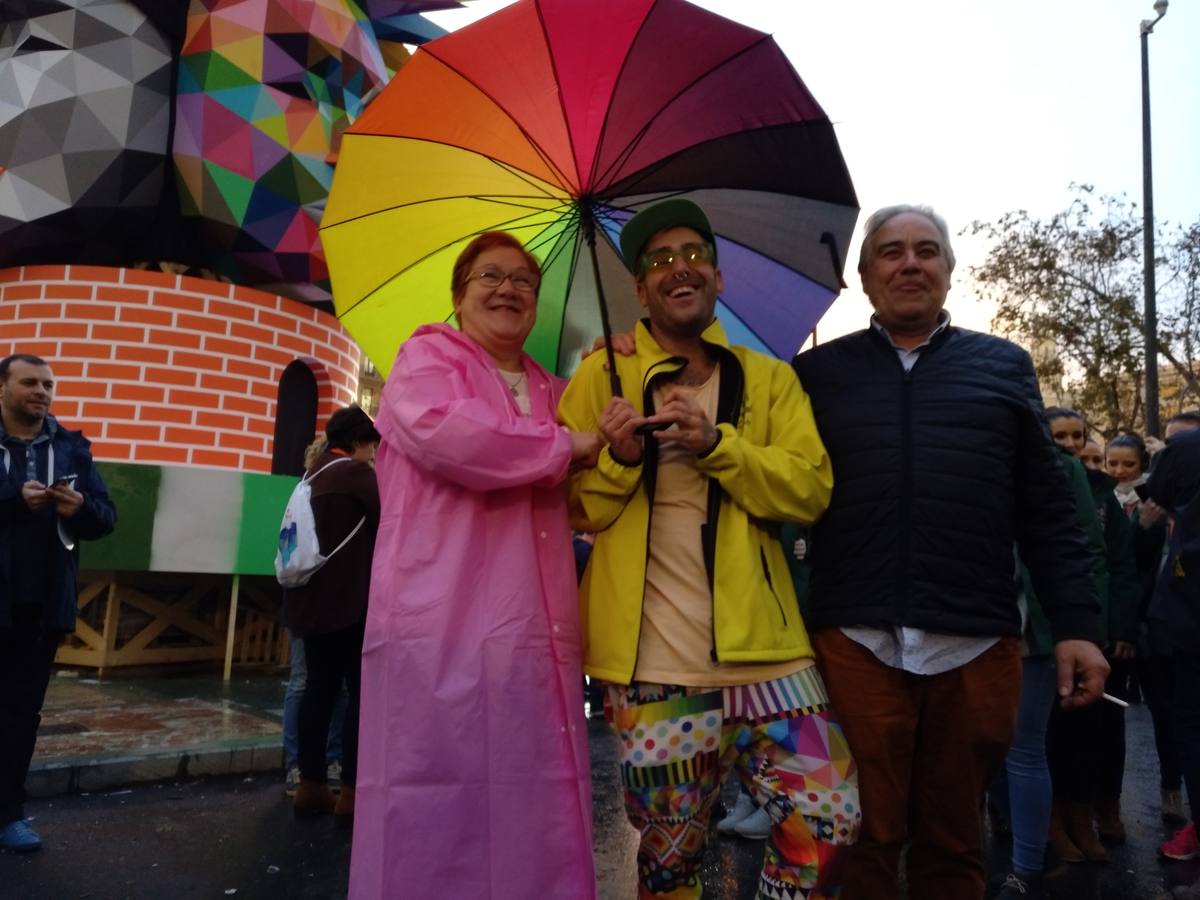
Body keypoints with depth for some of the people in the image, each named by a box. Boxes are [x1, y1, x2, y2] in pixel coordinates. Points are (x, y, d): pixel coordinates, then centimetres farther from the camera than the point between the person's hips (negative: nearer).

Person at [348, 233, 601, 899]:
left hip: (534, 638, 6)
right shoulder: (427, 358, 6)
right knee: (443, 823, -3)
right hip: (446, 627, -5)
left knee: (534, 824, 7)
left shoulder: (551, 393, 24)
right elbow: (447, 432, -17)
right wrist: (567, 446, -4)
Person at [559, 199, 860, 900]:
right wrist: (618, 458, -16)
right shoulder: (601, 377, 7)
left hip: (765, 651, 2)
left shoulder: (769, 379, 11)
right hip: (653, 667, -1)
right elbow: (570, 508, 3)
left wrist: (715, 443, -17)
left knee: (830, 825, -2)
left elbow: (811, 489, -3)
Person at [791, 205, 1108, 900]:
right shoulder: (819, 371, 7)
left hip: (977, 646, 1)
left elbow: (1048, 511, 7)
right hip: (854, 643, -1)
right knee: (863, 844, 8)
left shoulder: (1004, 366, 10)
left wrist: (1077, 625, 1)